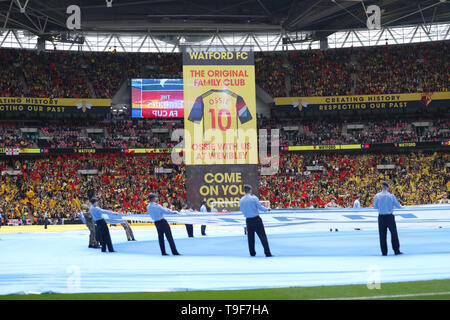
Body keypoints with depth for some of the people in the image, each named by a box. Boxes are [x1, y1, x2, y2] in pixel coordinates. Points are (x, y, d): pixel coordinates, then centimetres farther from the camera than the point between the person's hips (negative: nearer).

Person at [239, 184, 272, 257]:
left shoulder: (241, 200, 1)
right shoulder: (254, 198, -13)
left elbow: (242, 210, 10)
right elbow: (260, 207, -10)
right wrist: (267, 209, 7)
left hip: (248, 220, 4)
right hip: (256, 219, -4)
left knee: (250, 237, 14)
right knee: (263, 236, -1)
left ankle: (252, 253, 16)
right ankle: (267, 253, -4)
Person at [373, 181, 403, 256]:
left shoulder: (377, 196, -4)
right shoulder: (391, 195, -6)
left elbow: (375, 206, 6)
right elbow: (398, 206, 0)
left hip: (381, 217, 1)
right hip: (390, 216, -1)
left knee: (382, 235, 7)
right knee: (394, 234, 10)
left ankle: (384, 252, 7)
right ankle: (396, 251, 12)